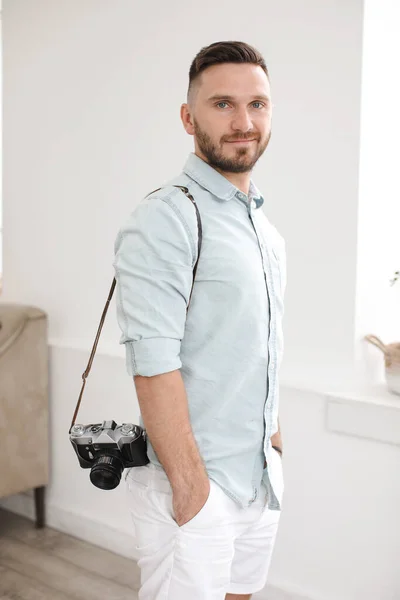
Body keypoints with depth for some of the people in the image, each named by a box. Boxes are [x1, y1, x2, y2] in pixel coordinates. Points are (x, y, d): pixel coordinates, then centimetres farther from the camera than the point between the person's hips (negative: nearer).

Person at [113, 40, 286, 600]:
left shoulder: (265, 227, 10)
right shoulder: (165, 219, -17)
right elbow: (154, 365, -22)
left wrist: (271, 440, 16)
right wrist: (190, 485, -20)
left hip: (262, 476, 8)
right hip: (193, 482, -8)